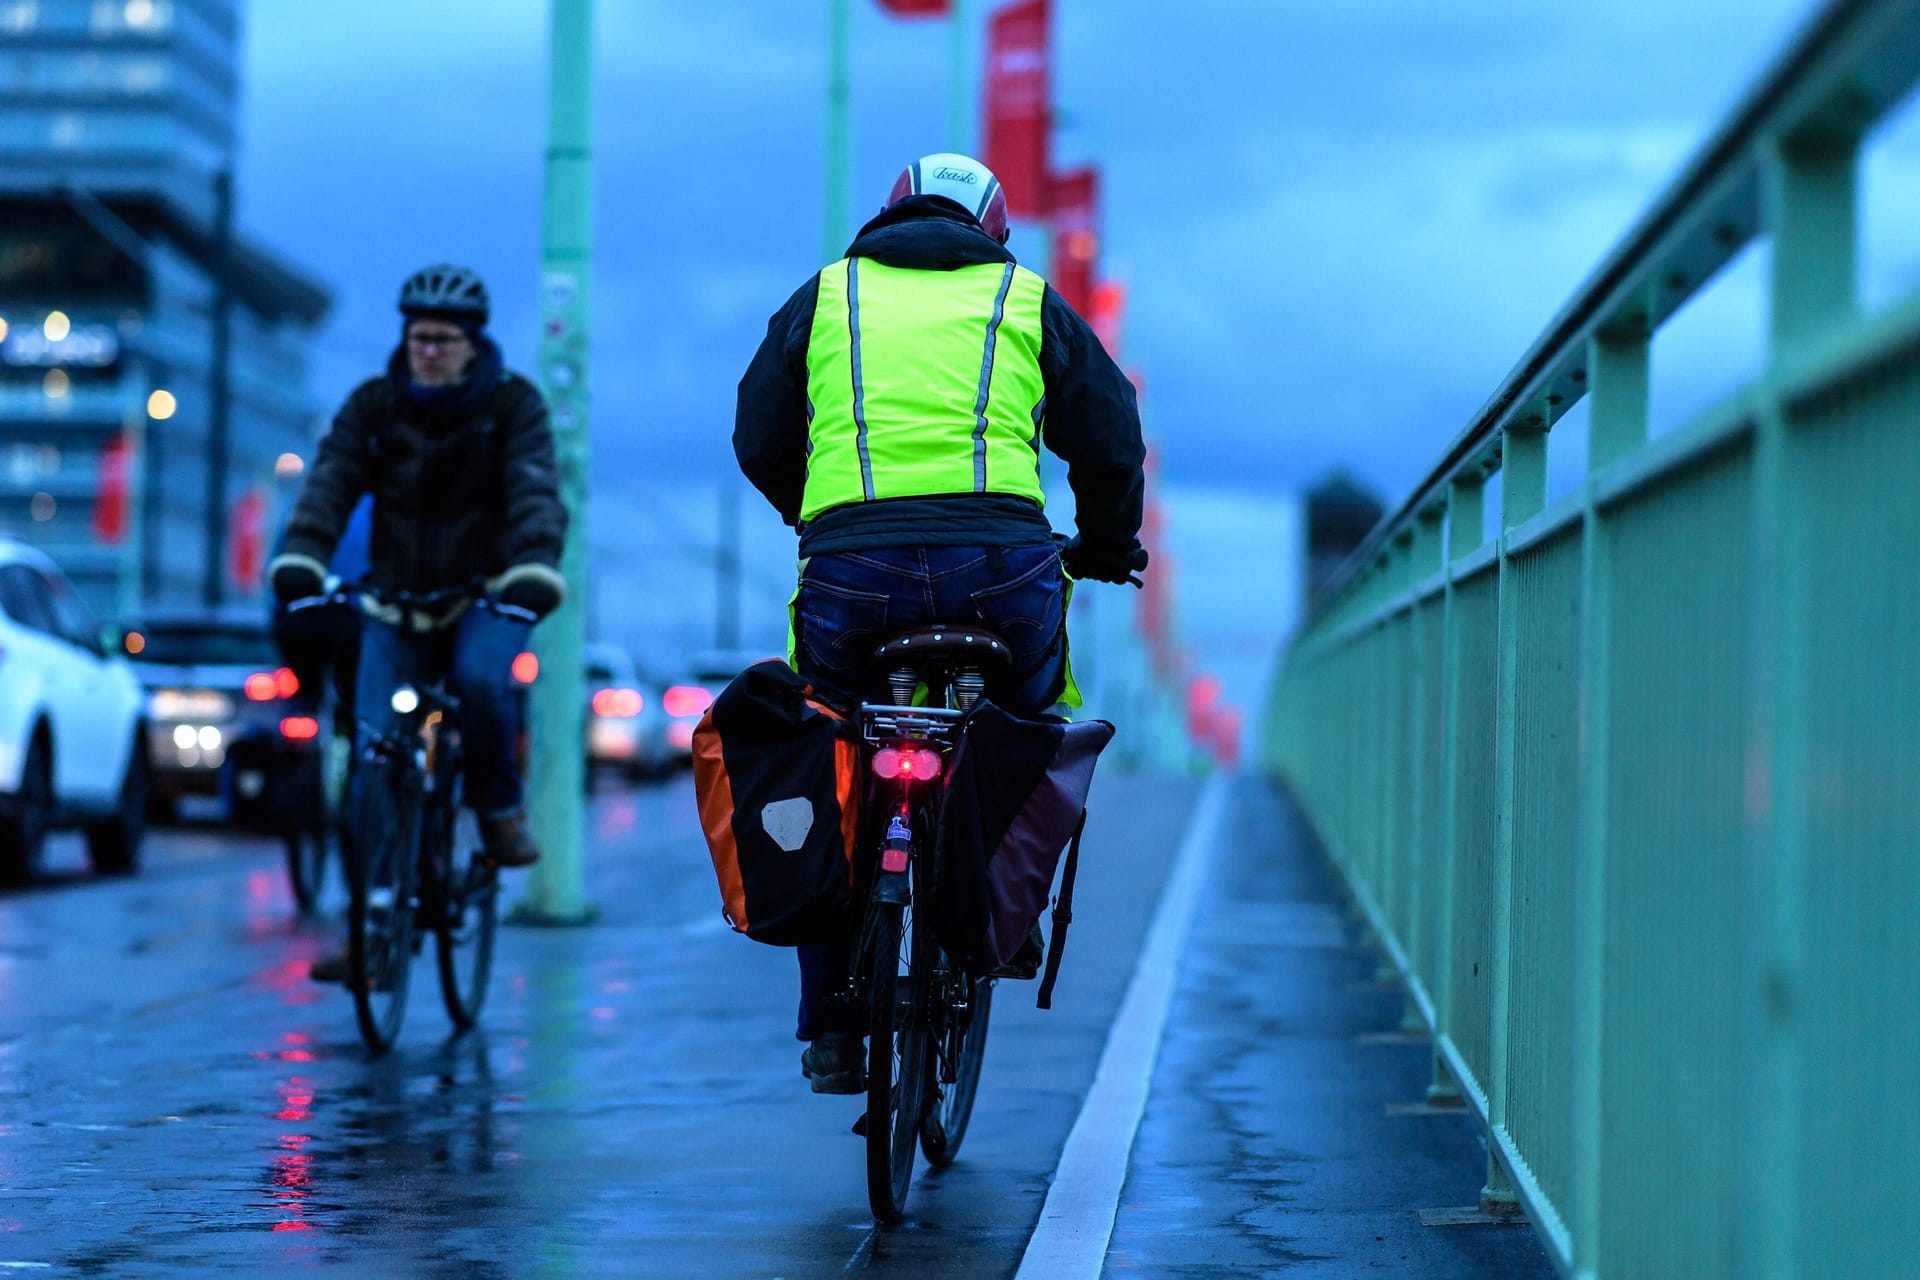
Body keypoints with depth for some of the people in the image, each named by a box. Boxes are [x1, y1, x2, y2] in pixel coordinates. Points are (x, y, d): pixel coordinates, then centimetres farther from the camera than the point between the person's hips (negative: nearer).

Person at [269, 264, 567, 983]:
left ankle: (500, 811, -7)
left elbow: (536, 494, -19)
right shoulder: (372, 407, 0)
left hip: (487, 596, -2)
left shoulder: (513, 405, -5)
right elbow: (330, 485, -13)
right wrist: (299, 559, -31)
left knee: (481, 681, -35)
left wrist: (535, 569, -38)